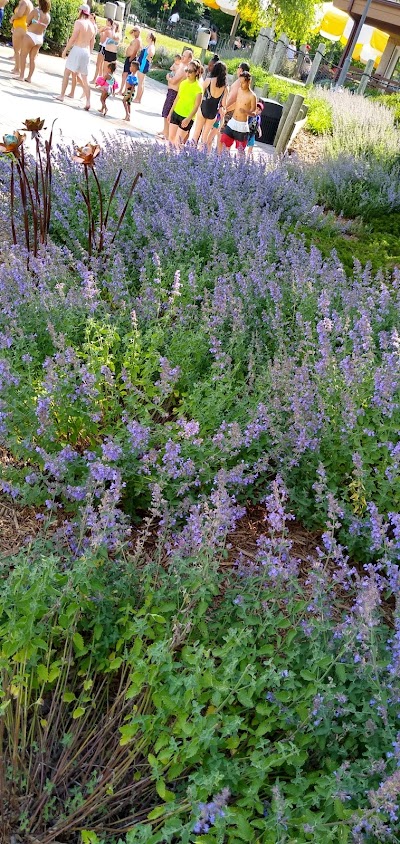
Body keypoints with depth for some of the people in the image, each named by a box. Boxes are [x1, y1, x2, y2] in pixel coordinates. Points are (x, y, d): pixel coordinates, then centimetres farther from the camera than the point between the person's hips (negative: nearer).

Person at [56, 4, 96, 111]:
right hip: (86, 52, 5)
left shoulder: (79, 22, -7)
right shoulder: (92, 26, 11)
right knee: (84, 79, 8)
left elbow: (73, 38, -13)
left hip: (77, 49, -5)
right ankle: (88, 102, -2)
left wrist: (65, 50, -6)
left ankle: (62, 96, 5)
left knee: (67, 73, 6)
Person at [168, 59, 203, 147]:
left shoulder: (198, 87, -14)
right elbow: (177, 98, 14)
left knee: (178, 141, -6)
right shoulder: (183, 83, 4)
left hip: (187, 117, -6)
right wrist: (171, 112, 17)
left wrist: (188, 119, -26)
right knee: (171, 137, 8)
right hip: (176, 113, 6)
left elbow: (197, 106, -16)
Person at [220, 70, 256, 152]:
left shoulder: (252, 96, -13)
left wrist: (246, 111, -32)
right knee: (223, 144, 2)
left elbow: (254, 113, -11)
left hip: (242, 126, -6)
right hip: (232, 123, 6)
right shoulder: (239, 90, 6)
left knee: (240, 151, 1)